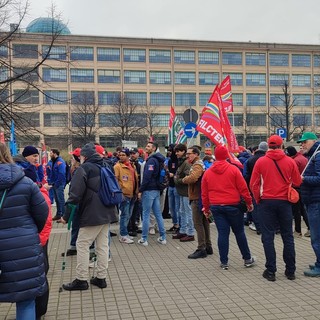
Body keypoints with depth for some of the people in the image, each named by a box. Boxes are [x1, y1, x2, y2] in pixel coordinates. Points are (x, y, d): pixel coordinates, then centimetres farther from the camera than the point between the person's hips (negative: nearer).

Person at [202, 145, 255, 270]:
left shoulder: (207, 172, 4)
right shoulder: (233, 169, -6)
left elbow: (204, 193, 7)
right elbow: (243, 188, -6)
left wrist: (206, 208, 16)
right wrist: (249, 202, 4)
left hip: (216, 207, 2)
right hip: (233, 206, -2)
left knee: (222, 233, 6)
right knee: (239, 232, 10)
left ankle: (224, 262, 10)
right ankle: (247, 259, 22)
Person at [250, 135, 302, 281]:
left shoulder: (260, 161, -5)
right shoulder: (290, 161, -2)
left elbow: (253, 184, -4)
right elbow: (297, 182, 5)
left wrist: (258, 199, 10)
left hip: (266, 202, -1)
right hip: (284, 202, 2)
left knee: (268, 237, 4)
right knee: (288, 237, 11)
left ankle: (271, 271, 6)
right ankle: (290, 271, 17)